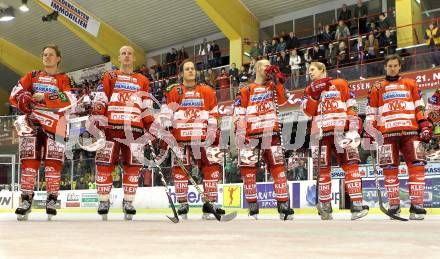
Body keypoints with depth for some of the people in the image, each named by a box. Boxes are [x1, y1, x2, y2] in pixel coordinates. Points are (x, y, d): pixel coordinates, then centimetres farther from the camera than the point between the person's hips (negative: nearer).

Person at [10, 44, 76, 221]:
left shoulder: (63, 79, 10)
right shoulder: (32, 76, 20)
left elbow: (70, 100, -8)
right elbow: (14, 95, 9)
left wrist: (45, 97, -16)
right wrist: (22, 98, -14)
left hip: (54, 124, -2)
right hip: (32, 122, 2)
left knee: (53, 162, -6)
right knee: (29, 160, -4)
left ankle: (52, 200, -1)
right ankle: (26, 200, -2)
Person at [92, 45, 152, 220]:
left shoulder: (142, 81, 19)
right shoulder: (109, 77, 15)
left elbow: (147, 107, 16)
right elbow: (100, 100, 6)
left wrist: (151, 127, 4)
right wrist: (97, 119, -8)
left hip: (134, 129, 2)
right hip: (111, 126, -1)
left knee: (133, 166, 0)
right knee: (105, 164, -6)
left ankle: (128, 203, 10)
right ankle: (103, 202, 4)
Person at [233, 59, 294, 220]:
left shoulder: (273, 87, 17)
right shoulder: (246, 91, 11)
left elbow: (284, 101, -1)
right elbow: (239, 114, 4)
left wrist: (278, 80, -5)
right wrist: (240, 133, -8)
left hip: (271, 133, 1)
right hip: (251, 134, -1)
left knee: (278, 167, -4)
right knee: (248, 169, -3)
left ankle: (283, 204, -1)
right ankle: (252, 205, 7)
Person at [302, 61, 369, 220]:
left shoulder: (340, 84, 13)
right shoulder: (310, 90, 19)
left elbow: (351, 106, 8)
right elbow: (308, 111, 4)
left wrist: (355, 123, -5)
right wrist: (315, 94, -7)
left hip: (341, 130, -2)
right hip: (321, 132, 2)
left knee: (350, 164, -11)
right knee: (323, 168, 3)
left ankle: (356, 205, -14)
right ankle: (325, 207, 11)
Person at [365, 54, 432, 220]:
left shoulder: (410, 84, 19)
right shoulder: (377, 88, 17)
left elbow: (419, 107, 16)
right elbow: (371, 113, 14)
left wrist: (425, 125, 4)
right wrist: (370, 131, 4)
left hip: (410, 131, 0)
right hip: (387, 133, 0)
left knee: (417, 166, -10)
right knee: (390, 169, -3)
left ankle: (416, 204, -9)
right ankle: (394, 205, 4)